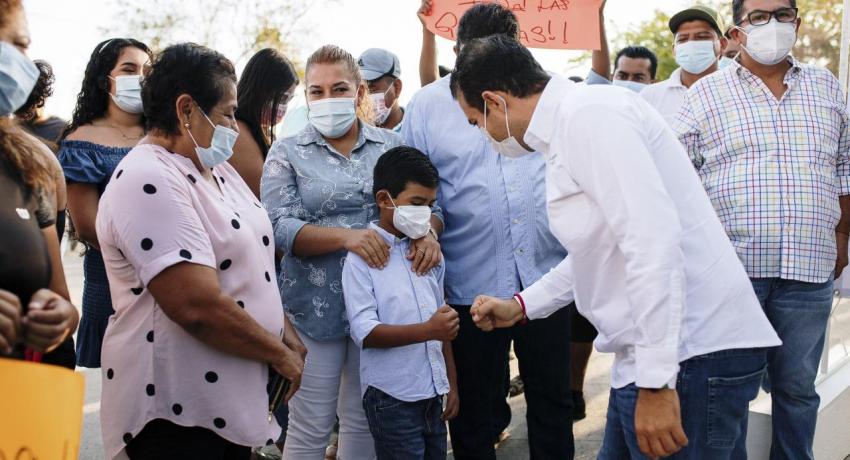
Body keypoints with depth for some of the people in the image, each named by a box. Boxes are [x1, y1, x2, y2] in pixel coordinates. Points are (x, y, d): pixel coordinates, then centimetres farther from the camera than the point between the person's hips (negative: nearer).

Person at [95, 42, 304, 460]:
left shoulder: (215, 168, 10)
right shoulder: (148, 182, -20)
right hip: (176, 413, -9)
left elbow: (249, 261, 18)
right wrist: (281, 355, -15)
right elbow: (199, 306, -27)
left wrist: (287, 335, 6)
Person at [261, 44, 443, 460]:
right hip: (315, 305, -2)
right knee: (310, 426, 5)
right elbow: (279, 227, -11)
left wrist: (427, 231, -17)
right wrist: (346, 237, -25)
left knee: (365, 419, 15)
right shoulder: (287, 154, 0)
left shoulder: (391, 146, 7)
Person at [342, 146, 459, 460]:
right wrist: (426, 331, -26)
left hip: (433, 393, 6)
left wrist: (452, 384, 14)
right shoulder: (362, 258, -10)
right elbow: (364, 332, -17)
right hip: (392, 397, -6)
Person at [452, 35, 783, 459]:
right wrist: (521, 305, 27)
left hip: (691, 356, -10)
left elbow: (654, 243, -24)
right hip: (654, 356, 10)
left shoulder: (587, 113, -15)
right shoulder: (570, 125, 17)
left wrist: (656, 381, -25)